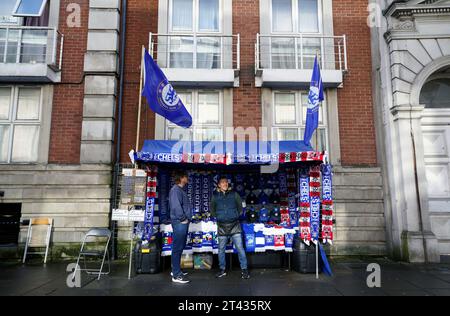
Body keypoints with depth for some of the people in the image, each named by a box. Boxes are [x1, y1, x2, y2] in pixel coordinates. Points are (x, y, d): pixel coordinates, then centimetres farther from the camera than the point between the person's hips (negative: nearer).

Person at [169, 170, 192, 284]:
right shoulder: (175, 190, -13)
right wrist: (183, 218, -17)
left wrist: (187, 218, 14)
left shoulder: (180, 190, 19)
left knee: (180, 247, 17)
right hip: (179, 222, -10)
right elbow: (176, 206, -24)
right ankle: (176, 275, 0)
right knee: (177, 247, -6)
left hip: (183, 222, 10)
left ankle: (176, 270, 28)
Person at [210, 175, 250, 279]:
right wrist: (218, 216, 9)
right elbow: (212, 209, 17)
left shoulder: (234, 194, -1)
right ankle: (222, 270, 24)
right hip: (222, 226, 2)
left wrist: (237, 215, 6)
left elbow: (240, 206, 12)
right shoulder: (215, 196, 1)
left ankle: (244, 269, 8)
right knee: (221, 249, 10)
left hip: (234, 225, -1)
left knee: (240, 248, -3)